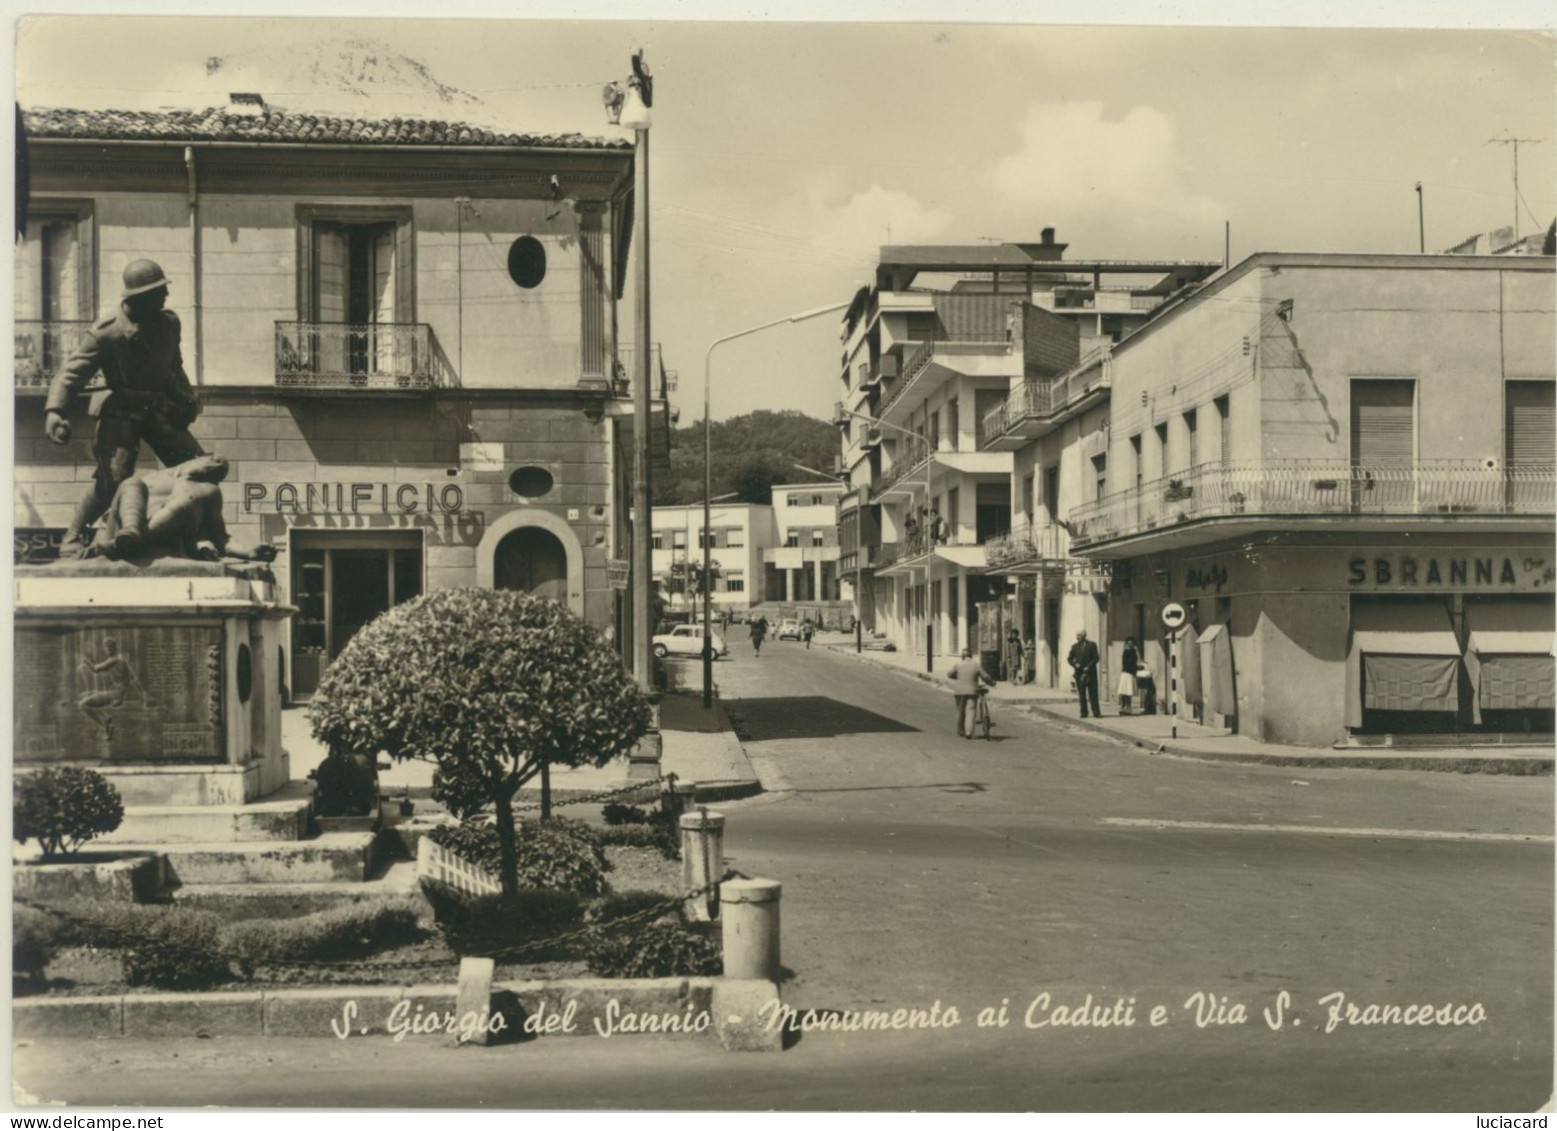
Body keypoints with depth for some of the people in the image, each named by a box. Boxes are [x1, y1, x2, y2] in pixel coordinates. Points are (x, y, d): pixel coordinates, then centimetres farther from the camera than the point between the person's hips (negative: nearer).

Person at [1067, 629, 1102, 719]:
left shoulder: (1092, 645, 0)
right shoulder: (1074, 646, 8)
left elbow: (1096, 658, -3)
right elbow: (1069, 658, 10)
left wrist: (1088, 667, -13)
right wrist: (1075, 664, -9)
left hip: (1090, 672, -2)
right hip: (1079, 673, 2)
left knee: (1093, 694, -2)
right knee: (1081, 694, 4)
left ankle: (1096, 713, -1)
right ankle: (1083, 713, 9)